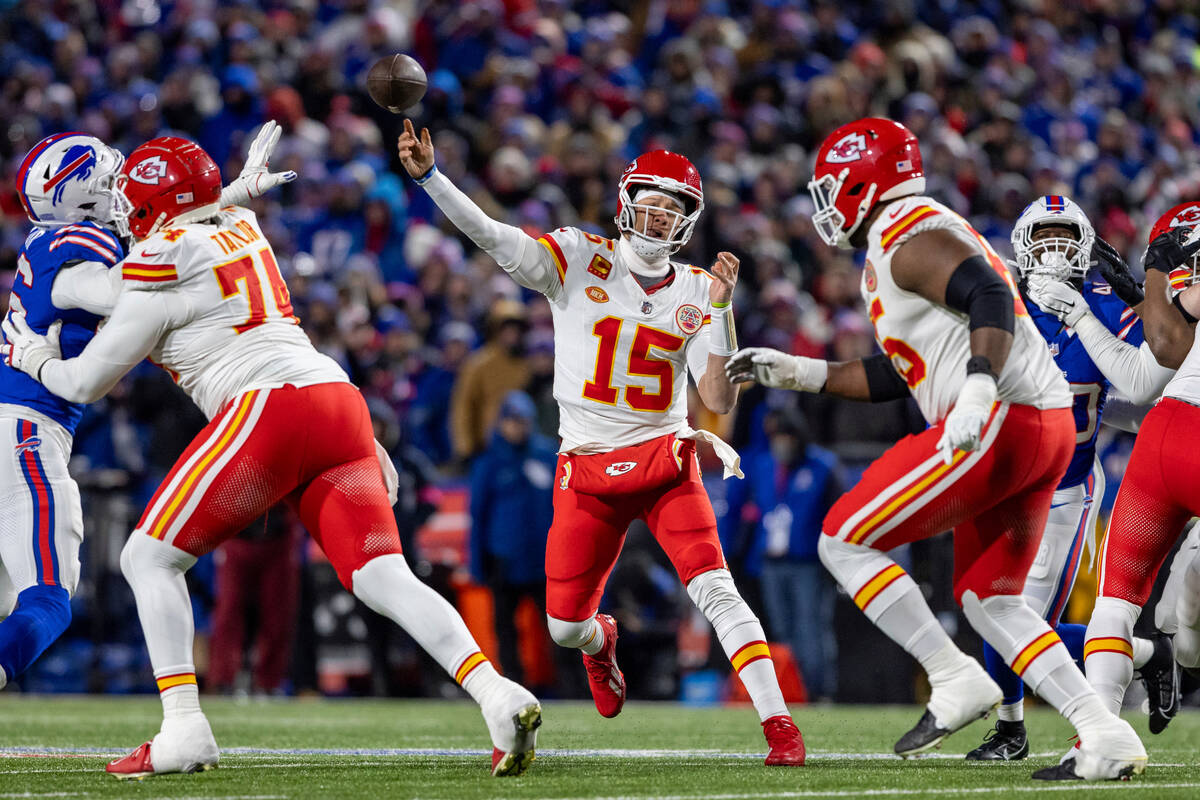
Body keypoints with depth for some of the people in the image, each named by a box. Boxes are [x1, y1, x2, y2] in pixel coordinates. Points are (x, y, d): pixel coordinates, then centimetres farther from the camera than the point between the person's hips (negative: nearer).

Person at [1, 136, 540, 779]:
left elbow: (88, 382, 10)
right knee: (382, 579, -2)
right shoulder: (242, 230, 23)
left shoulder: (162, 262, 2)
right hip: (339, 403, 7)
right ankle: (497, 695, -23)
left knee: (149, 557, 5)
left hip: (267, 409, -7)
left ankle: (184, 729, -6)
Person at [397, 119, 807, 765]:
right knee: (564, 627, 4)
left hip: (665, 461, 0)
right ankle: (600, 641, 43)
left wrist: (720, 311, -16)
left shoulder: (695, 293, 1)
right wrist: (428, 176, -24)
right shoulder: (577, 260, -2)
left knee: (716, 591, -18)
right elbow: (491, 236, -11)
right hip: (587, 470, 1)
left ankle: (780, 727, -18)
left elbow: (720, 401, -6)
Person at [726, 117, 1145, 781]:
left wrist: (978, 389, -37)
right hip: (1048, 428, 10)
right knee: (988, 598, 16)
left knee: (844, 542, -2)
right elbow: (895, 374, 31)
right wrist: (800, 373, 32)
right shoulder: (919, 237, 26)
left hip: (999, 421, -10)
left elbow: (990, 297, -24)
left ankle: (956, 679, -7)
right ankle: (1106, 737, 6)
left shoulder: (907, 239, -7)